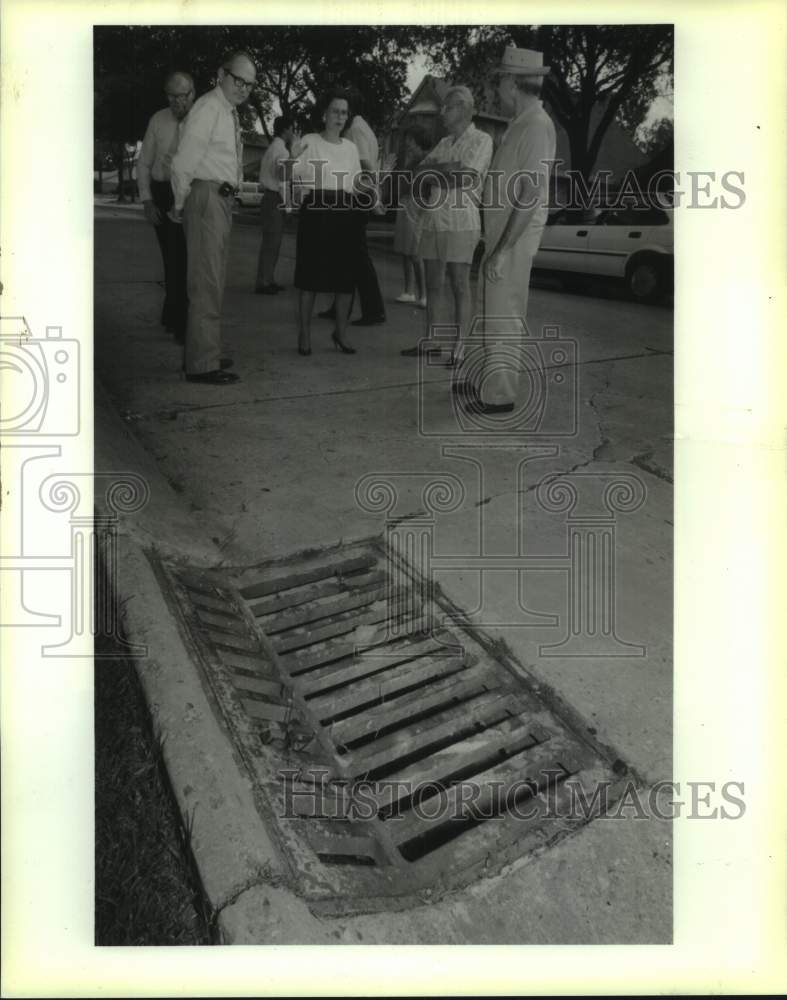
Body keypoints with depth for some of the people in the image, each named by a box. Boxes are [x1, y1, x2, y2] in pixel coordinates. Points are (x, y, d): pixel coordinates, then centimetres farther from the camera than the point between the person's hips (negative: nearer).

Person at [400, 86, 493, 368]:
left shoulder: (481, 140, -1)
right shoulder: (444, 143, 18)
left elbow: (467, 176, -16)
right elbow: (418, 177, 13)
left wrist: (434, 168, -4)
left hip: (461, 223, -7)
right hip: (432, 221, 7)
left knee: (459, 286, -6)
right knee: (432, 284, 9)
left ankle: (458, 349, -4)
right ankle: (431, 341, 17)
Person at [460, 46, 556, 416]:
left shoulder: (536, 126, -16)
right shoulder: (520, 124, 13)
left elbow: (530, 197, -22)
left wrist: (502, 250, -24)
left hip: (514, 239, -10)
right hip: (503, 235, 10)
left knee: (504, 314, -3)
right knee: (497, 310, 17)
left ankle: (500, 394, 7)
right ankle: (492, 382, 29)